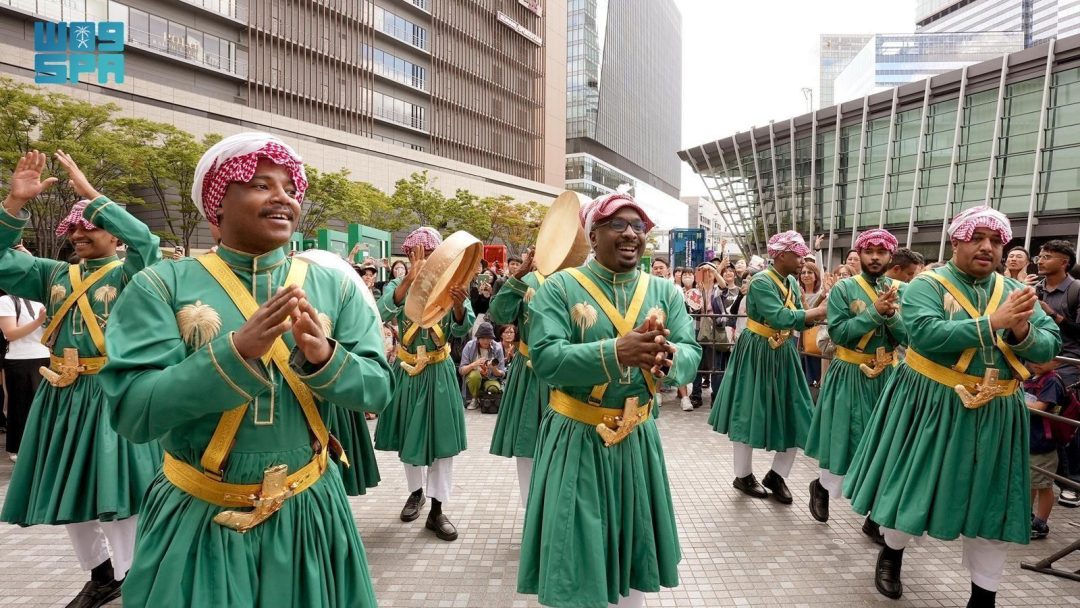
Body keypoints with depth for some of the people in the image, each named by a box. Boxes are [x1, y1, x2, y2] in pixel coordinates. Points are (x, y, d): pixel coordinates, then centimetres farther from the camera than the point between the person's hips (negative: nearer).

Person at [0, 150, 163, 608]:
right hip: (62, 395, 7)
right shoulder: (55, 275, 11)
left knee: (115, 487, -3)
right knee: (68, 490, 16)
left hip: (112, 393, -6)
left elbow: (146, 243, -25)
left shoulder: (129, 273, -5)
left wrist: (92, 196, -23)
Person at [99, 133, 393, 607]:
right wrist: (236, 349, -28)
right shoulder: (162, 285, -8)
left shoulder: (333, 285, -3)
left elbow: (377, 390, -6)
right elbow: (132, 412, -15)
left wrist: (323, 355, -25)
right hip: (197, 518, -1)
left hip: (308, 510, 2)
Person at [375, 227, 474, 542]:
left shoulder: (449, 286, -6)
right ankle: (415, 492, 37)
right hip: (406, 372, 1)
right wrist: (410, 279, -39)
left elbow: (461, 330, -18)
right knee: (408, 434, 15)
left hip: (439, 373, -1)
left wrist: (459, 305, -41)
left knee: (442, 437, 1)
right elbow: (382, 313, -26)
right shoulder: (397, 286, -4)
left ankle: (437, 510, 12)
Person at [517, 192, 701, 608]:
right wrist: (615, 352, -34)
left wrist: (669, 359, -30)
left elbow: (692, 353, -6)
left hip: (638, 439, 4)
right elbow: (544, 358, -21)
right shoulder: (560, 287, -9)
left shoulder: (665, 291, 3)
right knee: (572, 556, 8)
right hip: (575, 440, -3)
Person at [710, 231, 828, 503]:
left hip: (784, 354, 8)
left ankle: (776, 475, 23)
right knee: (749, 413, 5)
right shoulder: (761, 282, -19)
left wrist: (820, 313, -16)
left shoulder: (792, 283, 6)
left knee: (793, 416, 6)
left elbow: (799, 321, 3)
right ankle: (743, 475, 21)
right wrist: (820, 311, -25)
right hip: (757, 354, -7)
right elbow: (779, 318, -30)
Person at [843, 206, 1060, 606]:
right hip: (933, 405, -4)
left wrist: (1023, 334, -22)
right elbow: (925, 335, -25)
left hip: (996, 414, 5)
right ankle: (891, 554, 35)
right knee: (914, 485, 9)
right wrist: (992, 323, -30)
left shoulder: (1015, 291, 6)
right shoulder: (927, 285, -9)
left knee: (991, 501, 11)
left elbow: (1050, 346, -1)